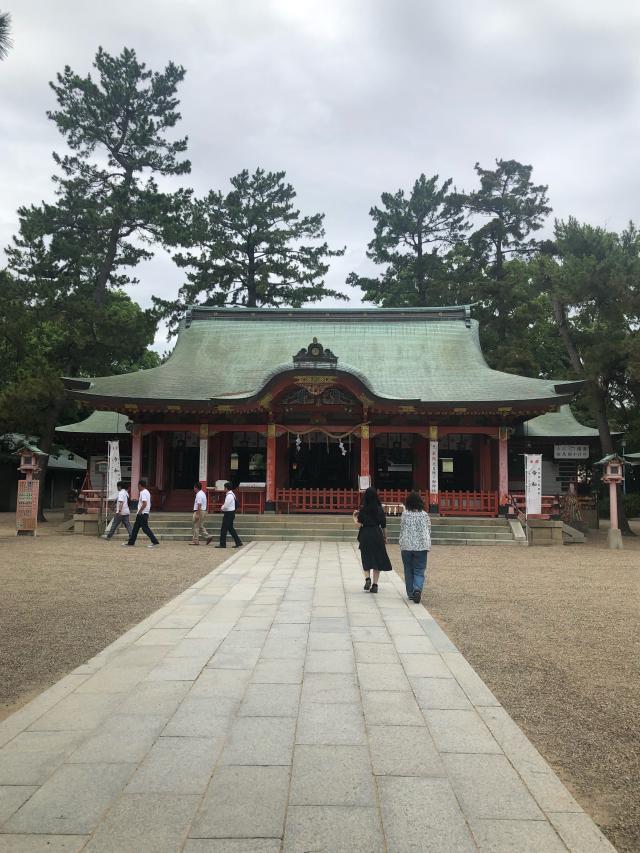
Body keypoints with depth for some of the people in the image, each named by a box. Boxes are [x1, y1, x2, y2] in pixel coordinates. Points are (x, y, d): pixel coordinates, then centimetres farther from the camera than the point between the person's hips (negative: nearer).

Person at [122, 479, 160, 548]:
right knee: (135, 528, 14)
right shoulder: (147, 492, 14)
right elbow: (147, 504, 19)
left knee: (145, 528, -8)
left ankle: (155, 542, -8)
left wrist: (139, 511, -16)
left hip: (142, 514, -10)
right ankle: (131, 542, 20)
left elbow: (144, 504, -26)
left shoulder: (143, 492, -17)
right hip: (145, 513, 10)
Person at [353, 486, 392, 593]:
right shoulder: (380, 509, 1)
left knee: (366, 558, 12)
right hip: (377, 535, 1)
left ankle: (367, 578, -9)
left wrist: (354, 517, 9)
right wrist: (385, 538, 14)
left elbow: (359, 522, -11)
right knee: (377, 559, 7)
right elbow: (384, 525, 4)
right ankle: (375, 585, 5)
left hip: (365, 535, -1)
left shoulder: (362, 509, -6)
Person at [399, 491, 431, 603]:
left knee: (408, 570, 12)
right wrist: (428, 546, 16)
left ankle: (411, 593, 15)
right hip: (421, 546, 0)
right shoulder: (424, 515, -1)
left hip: (406, 546, 0)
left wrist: (401, 546, 13)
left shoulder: (404, 514, -2)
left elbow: (401, 531, 3)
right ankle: (418, 589, -20)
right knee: (419, 570, 3)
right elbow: (429, 531, 5)